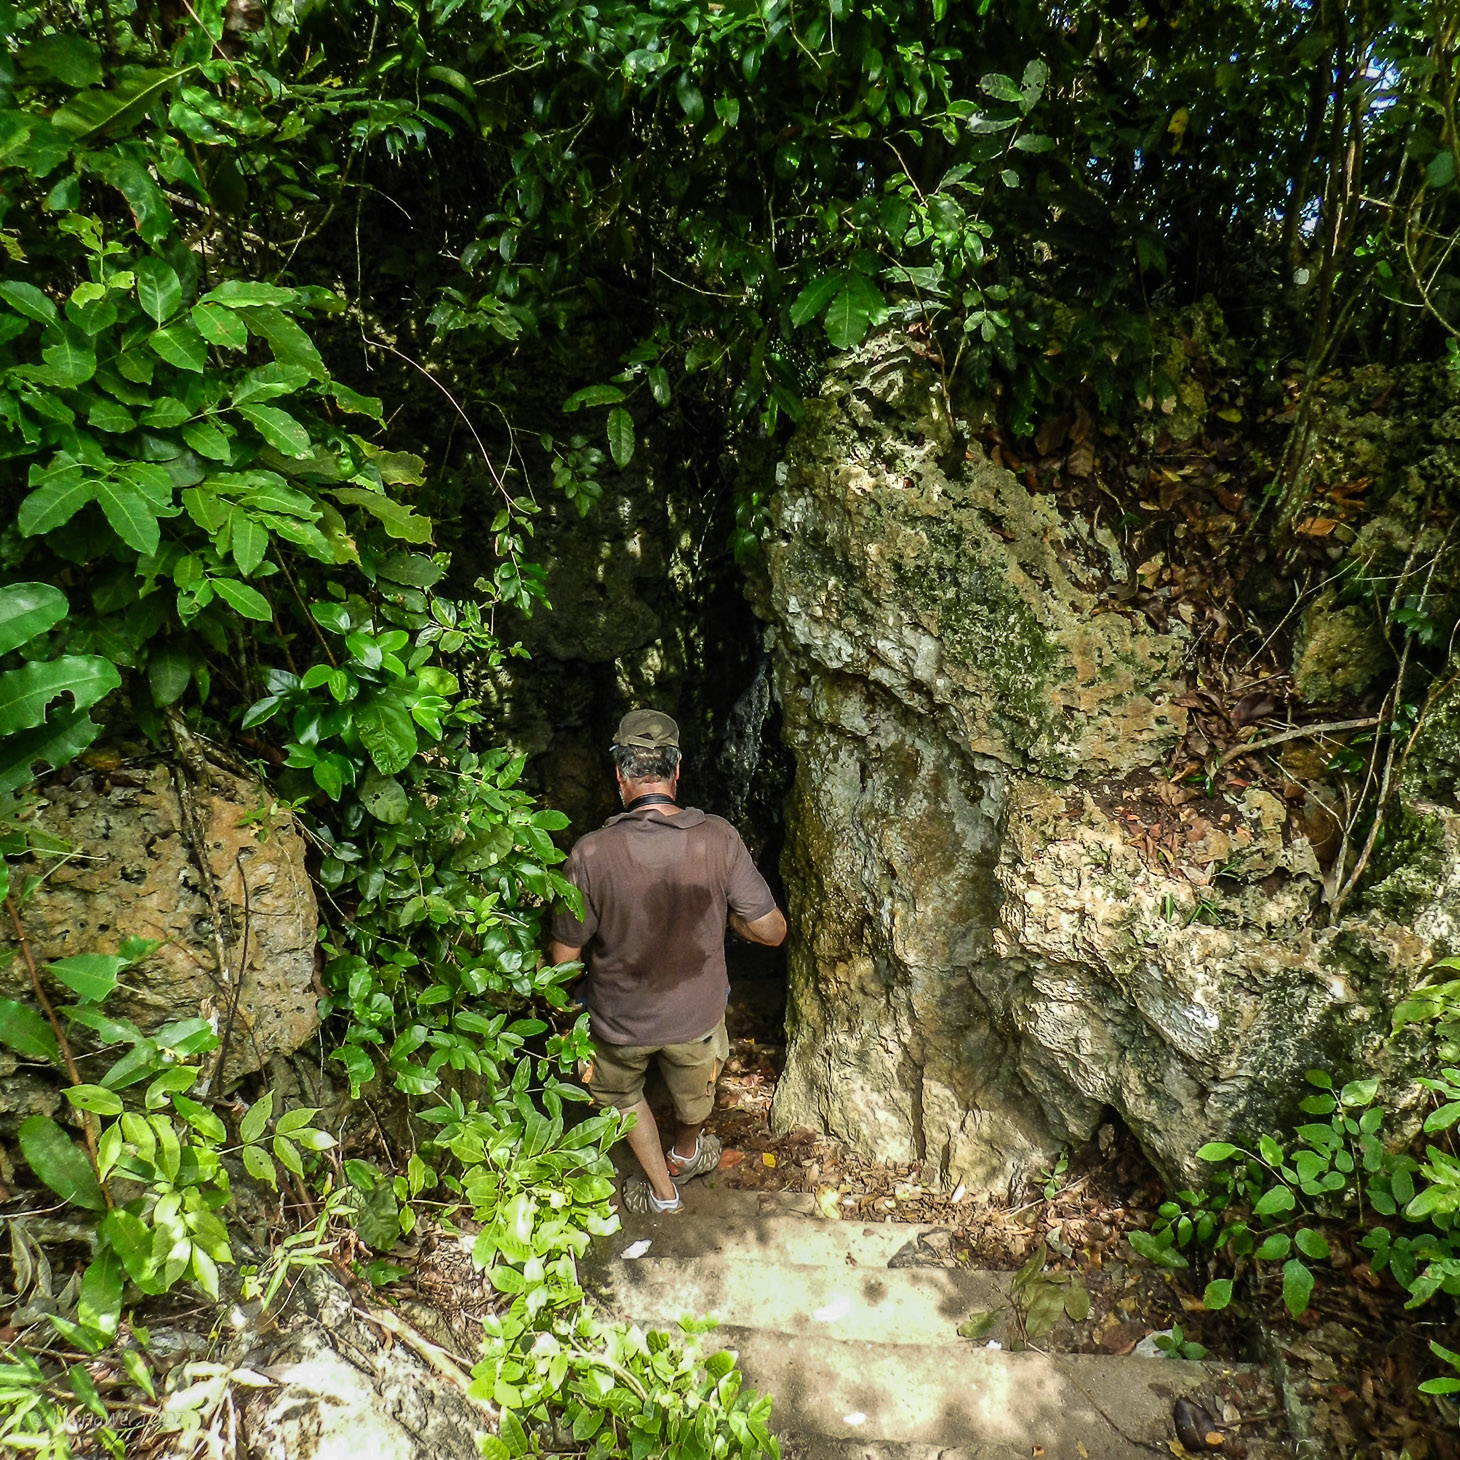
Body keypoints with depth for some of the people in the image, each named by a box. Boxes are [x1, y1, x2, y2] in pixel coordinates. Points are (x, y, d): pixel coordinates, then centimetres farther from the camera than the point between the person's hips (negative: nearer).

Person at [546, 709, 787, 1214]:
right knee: (695, 1092, 34)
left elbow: (564, 955, -18)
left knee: (621, 1092, 33)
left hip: (620, 1020, -1)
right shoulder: (719, 838, -24)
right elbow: (772, 931, -17)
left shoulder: (592, 853, -29)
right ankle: (686, 1155, 64)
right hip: (697, 1012, 2)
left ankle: (662, 1191, 48)